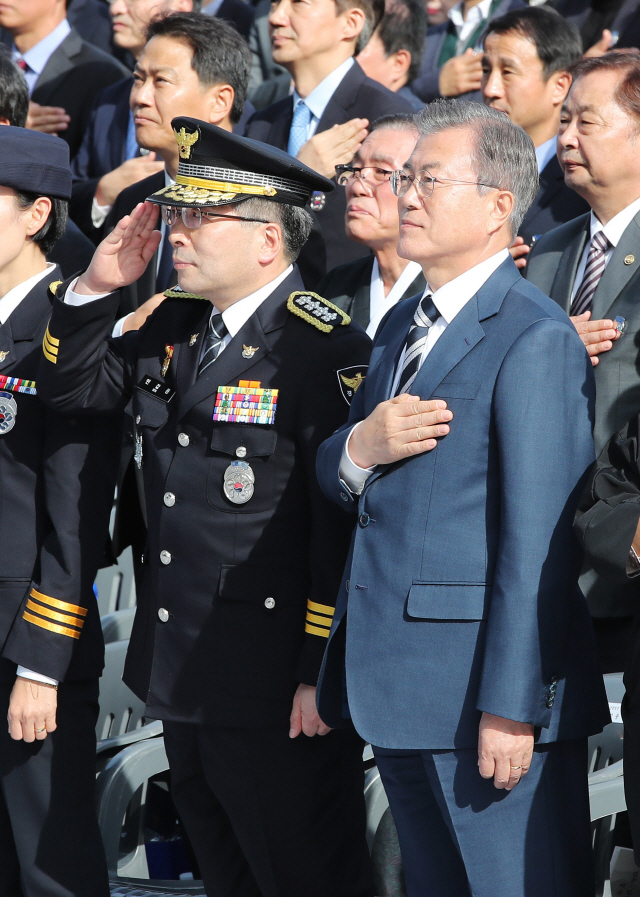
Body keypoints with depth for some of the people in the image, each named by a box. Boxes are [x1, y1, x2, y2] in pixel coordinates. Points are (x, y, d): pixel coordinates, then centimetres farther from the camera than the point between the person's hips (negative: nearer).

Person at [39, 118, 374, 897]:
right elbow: (74, 387, 21)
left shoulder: (326, 350, -17)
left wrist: (325, 676, -20)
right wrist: (95, 290, 2)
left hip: (277, 693, -8)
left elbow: (344, 527, -19)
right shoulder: (175, 327, 9)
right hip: (181, 677, 8)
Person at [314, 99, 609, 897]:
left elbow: (537, 539, -18)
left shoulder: (536, 339, -13)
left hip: (486, 684, -9)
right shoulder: (401, 327, 17)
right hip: (398, 682, 9)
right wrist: (360, 449, -7)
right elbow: (333, 480, 18)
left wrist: (510, 705, -21)